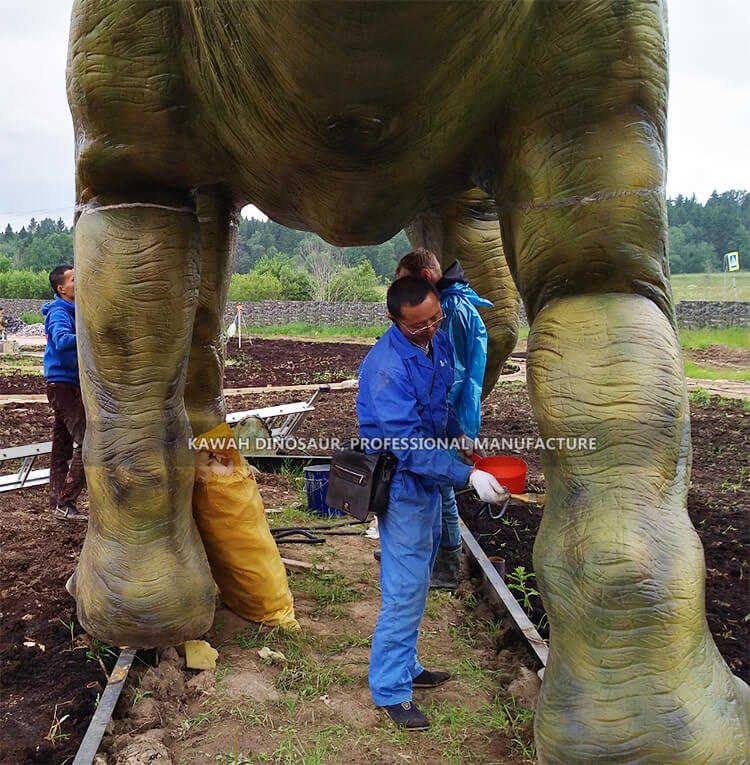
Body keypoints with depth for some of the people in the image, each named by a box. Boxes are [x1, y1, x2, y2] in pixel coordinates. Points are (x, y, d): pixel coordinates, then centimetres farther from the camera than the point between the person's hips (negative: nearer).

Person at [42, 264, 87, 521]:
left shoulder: (74, 311, 16)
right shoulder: (58, 312, -13)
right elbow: (62, 341, -32)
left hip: (71, 383, 10)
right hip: (62, 383, -10)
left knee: (63, 445, 12)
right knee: (85, 441, -15)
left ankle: (57, 503, 20)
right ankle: (64, 503, -11)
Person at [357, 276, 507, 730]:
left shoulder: (440, 342, 0)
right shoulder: (387, 368, -28)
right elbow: (410, 447, -29)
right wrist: (469, 476, -32)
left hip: (430, 475, 9)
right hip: (402, 482, -9)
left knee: (417, 583, 20)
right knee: (405, 590, -1)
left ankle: (405, 667, 37)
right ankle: (390, 689, 17)